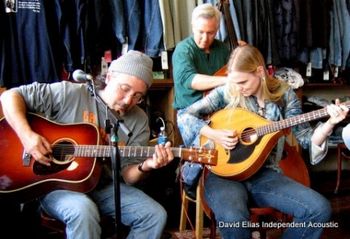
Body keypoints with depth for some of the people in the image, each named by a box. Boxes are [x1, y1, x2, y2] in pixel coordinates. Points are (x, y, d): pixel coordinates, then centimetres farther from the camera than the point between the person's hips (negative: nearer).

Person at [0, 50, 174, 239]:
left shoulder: (139, 122, -1)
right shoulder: (71, 94, -11)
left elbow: (127, 176, -1)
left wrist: (145, 166, -24)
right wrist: (26, 135, -23)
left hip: (102, 187, 4)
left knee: (156, 215, -12)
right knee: (84, 210, -37)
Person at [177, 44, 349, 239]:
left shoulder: (284, 95, 2)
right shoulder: (227, 92, -2)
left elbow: (305, 137, -1)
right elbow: (185, 117, -1)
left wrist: (330, 123, -18)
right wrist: (213, 134, -16)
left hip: (265, 174, 3)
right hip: (225, 174, -2)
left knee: (320, 209, -15)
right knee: (234, 219, -35)